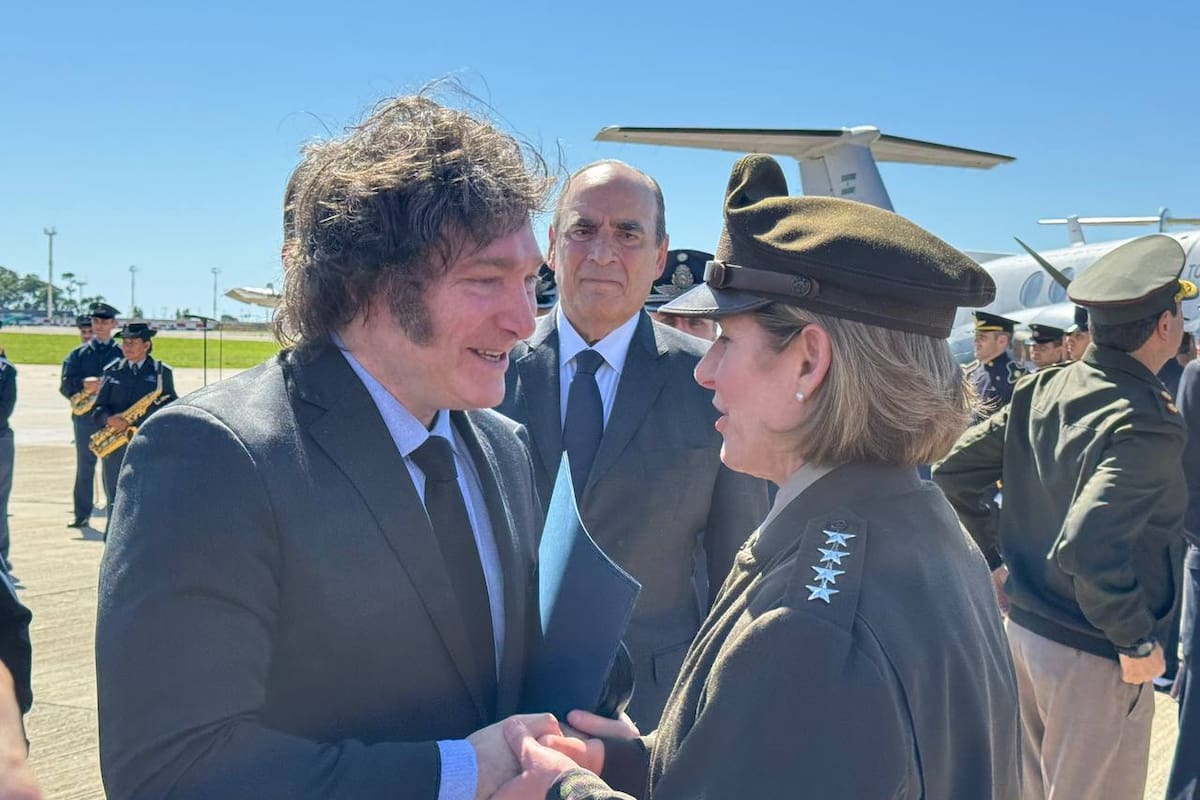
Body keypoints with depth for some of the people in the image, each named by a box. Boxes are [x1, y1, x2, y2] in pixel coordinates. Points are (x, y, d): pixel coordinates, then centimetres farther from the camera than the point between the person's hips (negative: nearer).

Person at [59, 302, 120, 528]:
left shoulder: (122, 353, 7)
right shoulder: (78, 353, 11)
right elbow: (65, 386, 4)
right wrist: (84, 383, -16)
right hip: (85, 416, 1)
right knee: (84, 466, 4)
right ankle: (82, 514, 10)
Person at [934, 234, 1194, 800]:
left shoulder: (1041, 389, -1)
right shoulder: (1147, 424, -23)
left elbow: (950, 474, 3)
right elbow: (1089, 547, -34)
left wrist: (993, 557, 11)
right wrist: (1138, 642, -20)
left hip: (1022, 628, 7)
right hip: (1095, 658, -7)